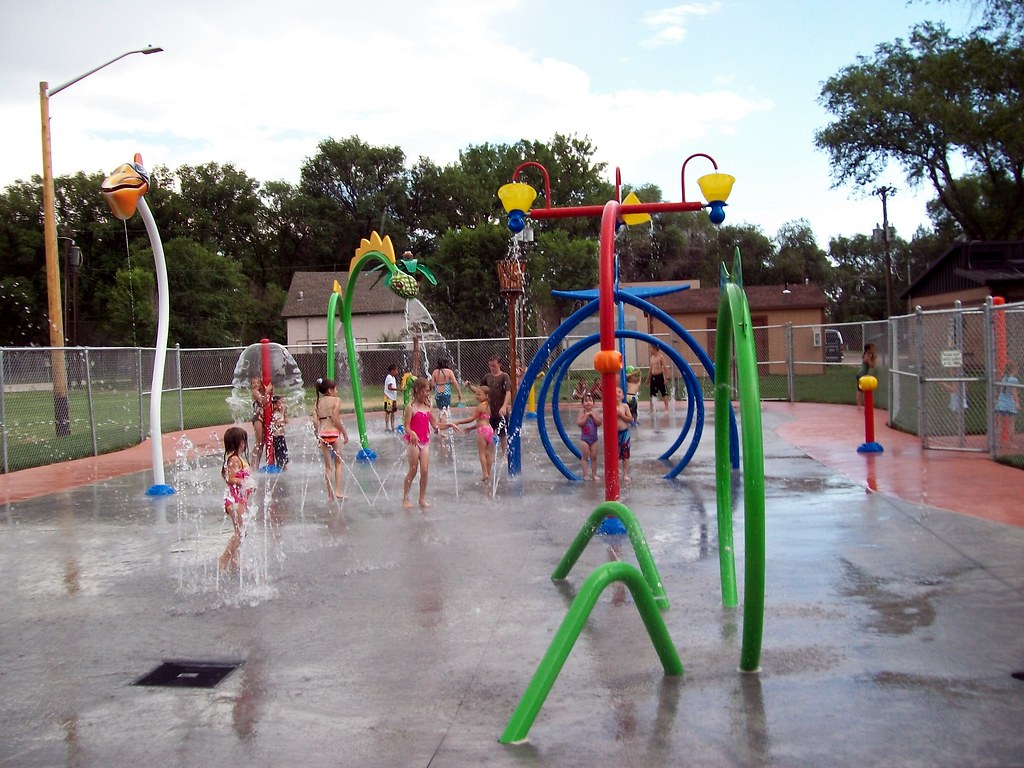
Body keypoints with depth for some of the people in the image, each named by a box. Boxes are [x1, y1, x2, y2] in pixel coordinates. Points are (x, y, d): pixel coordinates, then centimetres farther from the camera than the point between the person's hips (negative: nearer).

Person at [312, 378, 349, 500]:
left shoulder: (318, 402, 10)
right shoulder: (336, 400, -4)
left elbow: (315, 421, 1)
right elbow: (336, 419, -13)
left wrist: (318, 434, 11)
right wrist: (344, 433, -4)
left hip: (322, 434, 4)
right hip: (333, 432, -4)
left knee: (327, 465, 12)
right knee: (338, 462, 12)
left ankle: (330, 494, 14)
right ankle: (337, 491, 5)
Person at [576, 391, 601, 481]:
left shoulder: (595, 412, -2)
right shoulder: (582, 412, -8)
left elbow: (599, 423, -12)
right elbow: (579, 423, -18)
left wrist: (593, 415, -18)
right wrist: (586, 416, -20)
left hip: (594, 438, 3)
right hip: (584, 439, -2)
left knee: (594, 457, 9)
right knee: (584, 457, 1)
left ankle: (594, 474, 18)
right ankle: (585, 475, 7)